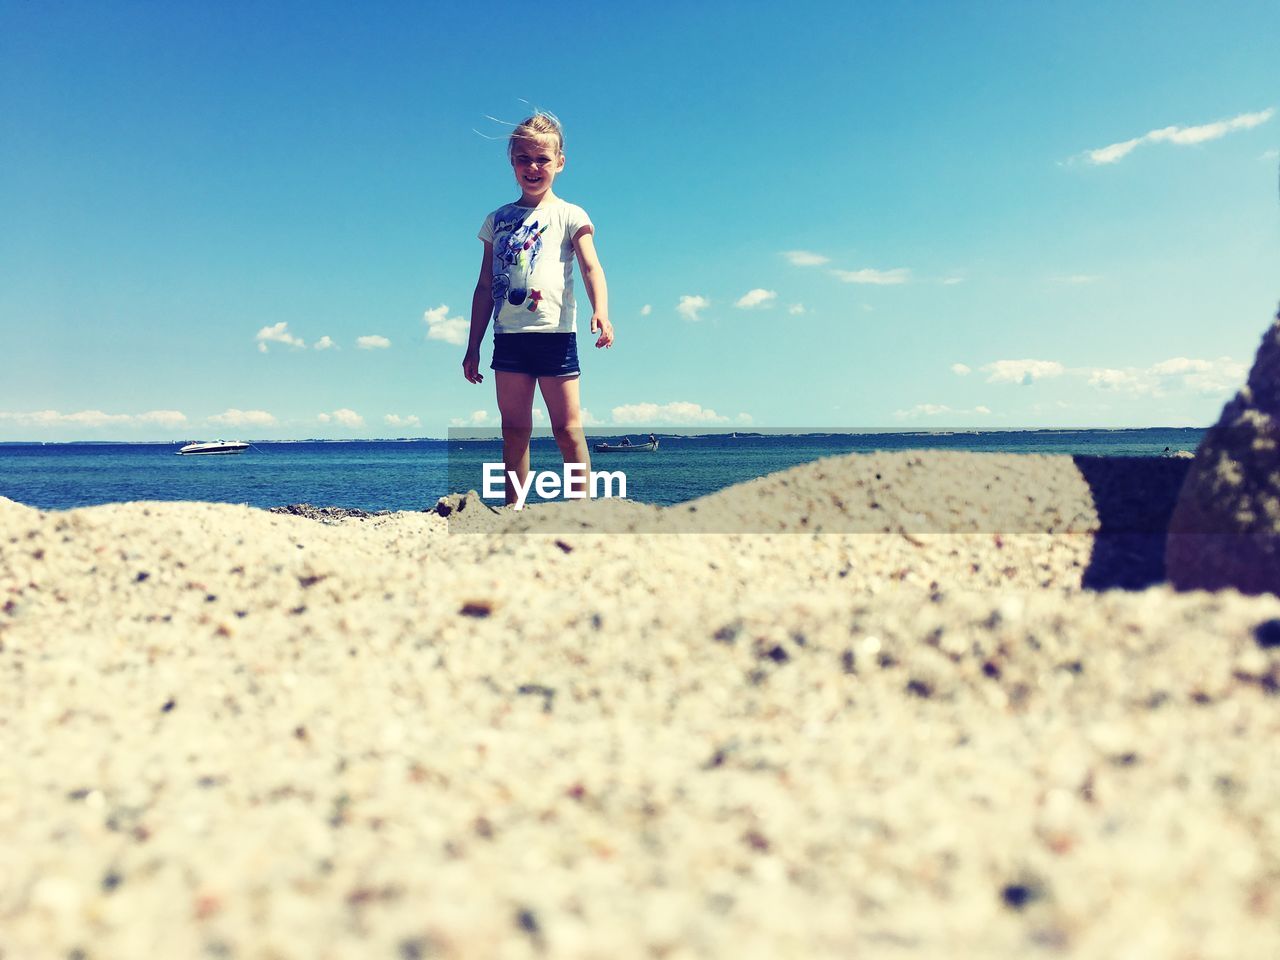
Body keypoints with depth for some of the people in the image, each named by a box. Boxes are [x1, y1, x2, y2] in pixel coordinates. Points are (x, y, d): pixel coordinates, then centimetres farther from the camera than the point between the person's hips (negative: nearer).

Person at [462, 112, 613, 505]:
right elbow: (485, 287, 16)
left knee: (567, 427, -3)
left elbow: (591, 267, -10)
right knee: (514, 430, 5)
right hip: (508, 336, 4)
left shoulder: (569, 215, 4)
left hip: (554, 333, -4)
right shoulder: (498, 219, 15)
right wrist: (473, 347, 13)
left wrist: (600, 312, -30)